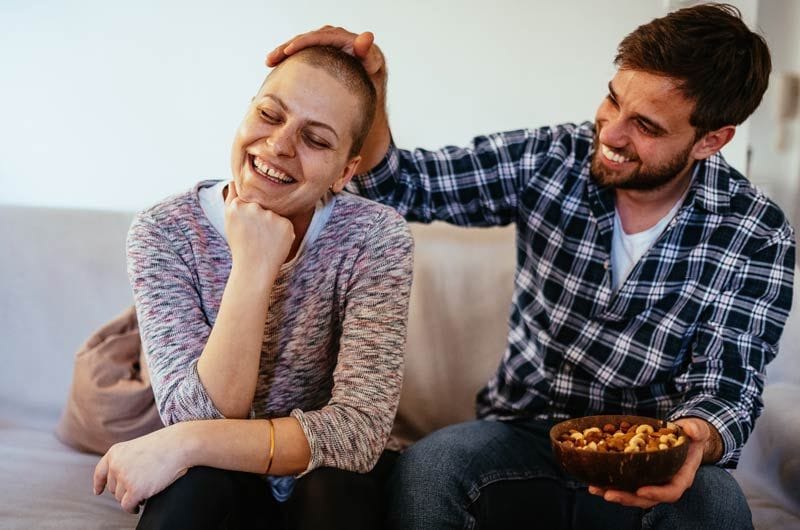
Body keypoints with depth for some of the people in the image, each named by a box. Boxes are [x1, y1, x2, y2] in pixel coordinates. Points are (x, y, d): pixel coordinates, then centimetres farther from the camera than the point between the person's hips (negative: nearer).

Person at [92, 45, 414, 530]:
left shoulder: (376, 237, -18)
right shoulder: (164, 233, -16)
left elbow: (359, 430, -25)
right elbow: (201, 417, -24)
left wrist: (187, 444, -31)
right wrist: (253, 267, -33)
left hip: (328, 480, 2)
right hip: (214, 484, -1)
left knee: (334, 489, -30)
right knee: (193, 485, -32)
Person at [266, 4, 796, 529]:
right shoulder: (551, 158, -6)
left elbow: (725, 390, -11)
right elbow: (401, 185, -3)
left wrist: (695, 440, -35)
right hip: (522, 432, 1)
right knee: (426, 467, -31)